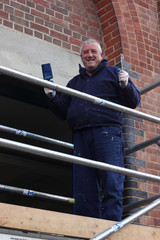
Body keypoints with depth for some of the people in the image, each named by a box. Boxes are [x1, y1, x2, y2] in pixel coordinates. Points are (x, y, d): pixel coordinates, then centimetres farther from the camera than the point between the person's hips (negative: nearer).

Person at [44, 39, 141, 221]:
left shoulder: (112, 72, 17)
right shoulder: (74, 82, 29)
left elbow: (133, 102, 11)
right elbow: (63, 112, 28)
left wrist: (125, 86, -9)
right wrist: (52, 97, 11)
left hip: (107, 133, -4)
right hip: (81, 136, 4)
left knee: (111, 184, -13)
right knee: (83, 189, -2)